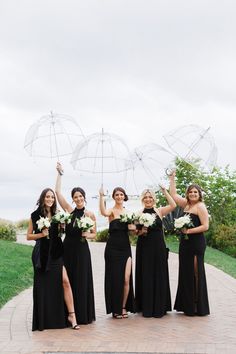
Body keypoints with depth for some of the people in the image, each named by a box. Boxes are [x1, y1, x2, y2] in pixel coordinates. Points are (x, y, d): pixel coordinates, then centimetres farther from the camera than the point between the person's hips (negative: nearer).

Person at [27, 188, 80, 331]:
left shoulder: (57, 215, 9)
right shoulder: (35, 215, 1)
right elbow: (29, 236, 3)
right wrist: (41, 234, -12)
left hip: (56, 253, 2)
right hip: (42, 254, -2)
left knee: (65, 281, -10)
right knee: (43, 285, 3)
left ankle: (71, 314, -7)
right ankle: (43, 320, 16)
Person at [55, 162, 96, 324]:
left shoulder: (90, 214, 0)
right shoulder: (69, 210, 3)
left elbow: (94, 234, 9)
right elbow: (58, 192, 0)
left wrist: (87, 234, -13)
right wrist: (60, 174, 1)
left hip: (82, 249, -2)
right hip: (68, 248, 2)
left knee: (82, 281, 2)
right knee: (68, 280, 4)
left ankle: (83, 314, 11)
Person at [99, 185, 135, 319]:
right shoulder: (112, 210, -3)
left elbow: (133, 230, 18)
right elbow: (104, 212, -28)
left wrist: (133, 228, -3)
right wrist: (101, 196, -33)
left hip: (126, 248, 4)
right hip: (113, 248, -4)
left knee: (126, 279, 0)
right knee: (115, 278, 1)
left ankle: (124, 307, 15)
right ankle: (116, 309, 14)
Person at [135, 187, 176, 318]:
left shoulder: (159, 211, 4)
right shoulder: (139, 214, 5)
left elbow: (173, 205, -13)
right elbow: (135, 232, 7)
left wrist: (164, 191, -11)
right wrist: (141, 231, -13)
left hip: (158, 248, 0)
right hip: (144, 248, 0)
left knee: (159, 276, 3)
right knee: (145, 277, 4)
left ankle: (159, 307, 13)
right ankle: (146, 308, 11)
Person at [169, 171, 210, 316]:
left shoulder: (200, 206, -9)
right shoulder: (186, 204, 12)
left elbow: (205, 226, -15)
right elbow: (173, 195, 22)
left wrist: (189, 230, -19)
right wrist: (172, 178, 22)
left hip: (196, 243, -8)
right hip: (185, 243, 8)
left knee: (195, 273, -3)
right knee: (185, 273, 10)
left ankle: (198, 307, 5)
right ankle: (187, 306, 17)